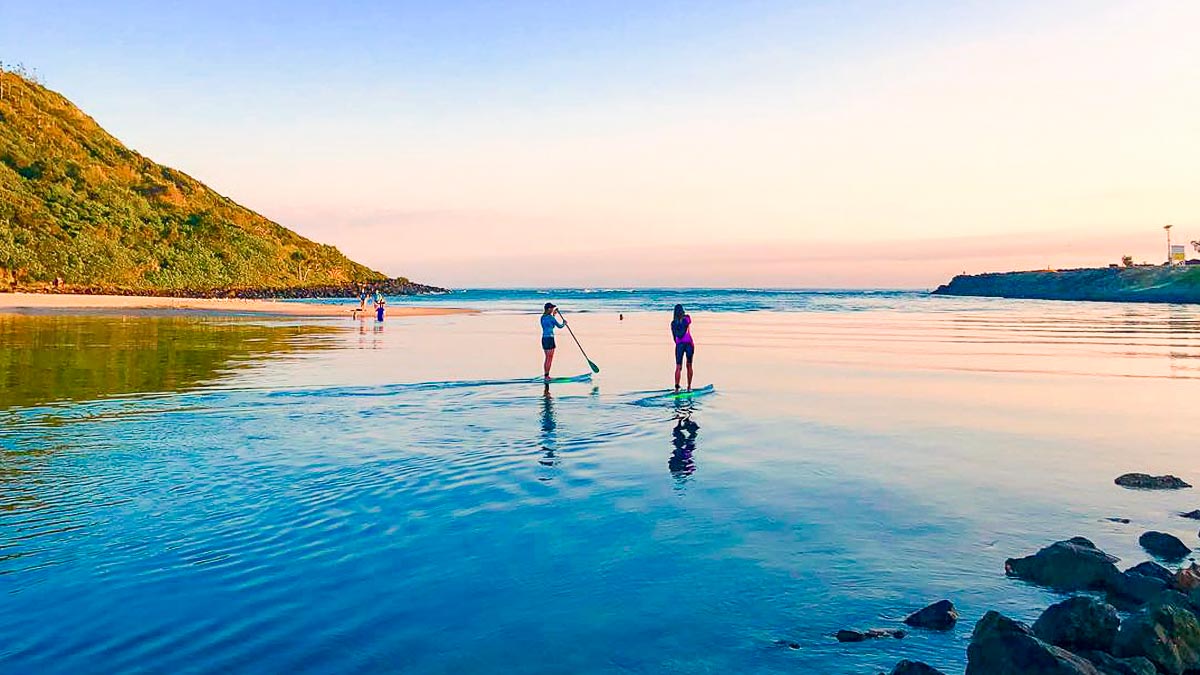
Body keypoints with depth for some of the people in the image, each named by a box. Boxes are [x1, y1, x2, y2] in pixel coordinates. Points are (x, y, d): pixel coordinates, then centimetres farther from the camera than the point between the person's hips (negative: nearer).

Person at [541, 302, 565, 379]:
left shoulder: (542, 317, 10)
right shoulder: (551, 317, -13)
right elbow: (559, 326, -5)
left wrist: (553, 314, 29)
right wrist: (564, 323, 15)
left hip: (544, 338, 8)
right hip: (550, 339, -8)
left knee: (547, 358, 14)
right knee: (549, 359, -2)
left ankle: (546, 375, 17)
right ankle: (547, 376, -1)